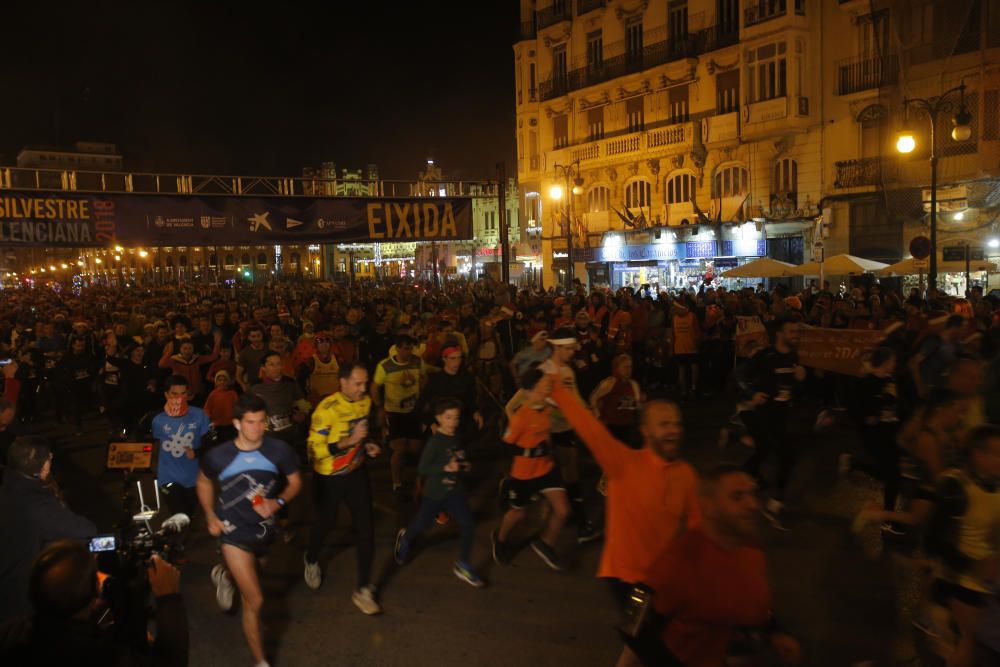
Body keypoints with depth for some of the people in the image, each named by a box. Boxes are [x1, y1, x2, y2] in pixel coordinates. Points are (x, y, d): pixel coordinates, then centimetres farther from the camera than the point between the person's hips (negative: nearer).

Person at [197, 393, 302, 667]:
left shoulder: (279, 450, -19)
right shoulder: (218, 455, -18)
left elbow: (295, 482, -4)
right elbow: (204, 482, 4)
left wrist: (277, 502, -22)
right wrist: (211, 516, -2)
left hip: (264, 529, 3)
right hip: (235, 531, -3)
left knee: (247, 584, 32)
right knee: (254, 600, -8)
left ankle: (223, 575, 68)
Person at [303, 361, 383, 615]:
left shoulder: (365, 402, -5)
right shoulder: (326, 409, -25)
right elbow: (315, 450, -24)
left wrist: (366, 445, -4)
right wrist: (350, 441, -32)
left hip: (356, 472, 4)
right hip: (329, 477, -4)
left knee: (366, 529, -2)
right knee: (325, 523, 18)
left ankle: (363, 590, 10)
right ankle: (311, 560, 52)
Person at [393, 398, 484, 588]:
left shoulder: (457, 438, -1)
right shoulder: (435, 441, -20)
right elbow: (422, 468, -22)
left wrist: (465, 466, -2)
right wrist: (446, 467, -29)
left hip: (454, 490, 5)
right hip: (435, 492, -4)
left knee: (468, 525, -8)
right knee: (421, 525, 16)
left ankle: (463, 565, 9)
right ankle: (405, 537, 51)